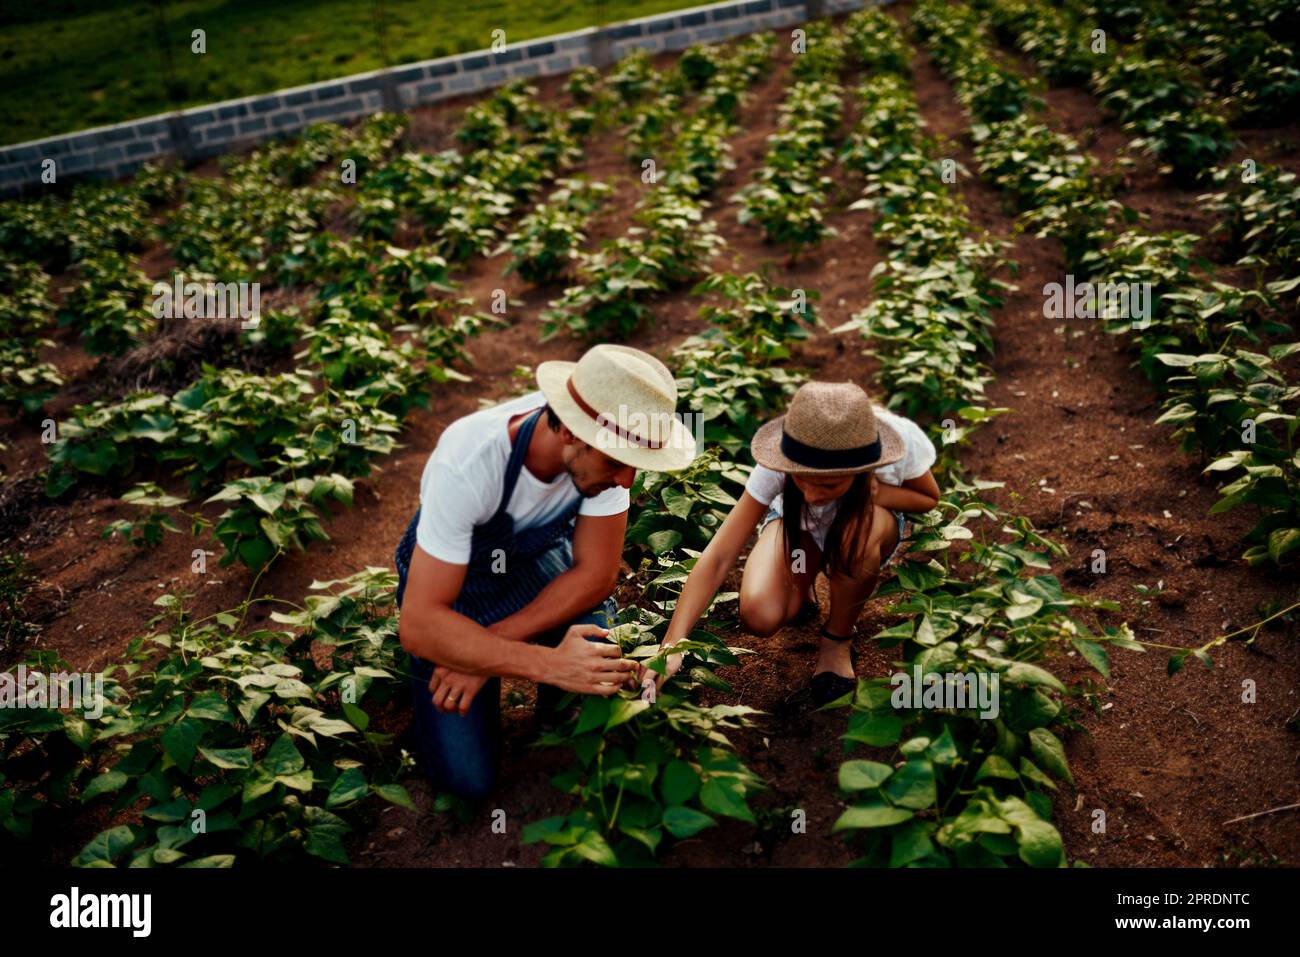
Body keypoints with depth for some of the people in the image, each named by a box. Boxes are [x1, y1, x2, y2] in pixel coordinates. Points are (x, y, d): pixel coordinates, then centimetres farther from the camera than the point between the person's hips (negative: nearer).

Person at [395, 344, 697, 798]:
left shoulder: (607, 444, -26)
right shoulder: (468, 463, -38)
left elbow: (596, 573, -16)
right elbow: (419, 625, -35)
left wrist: (492, 643, -24)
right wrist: (548, 663, -41)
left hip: (538, 557, 3)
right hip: (452, 576, -3)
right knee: (468, 777, -10)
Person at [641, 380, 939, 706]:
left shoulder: (903, 439, -35)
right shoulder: (776, 467, -36)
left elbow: (929, 498, -11)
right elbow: (718, 557, -36)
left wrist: (876, 493, -34)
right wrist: (671, 643, -45)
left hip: (872, 518, 0)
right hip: (796, 523, 0)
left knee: (859, 533, -39)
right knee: (759, 618, -27)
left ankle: (838, 641, -10)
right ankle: (802, 587, 11)